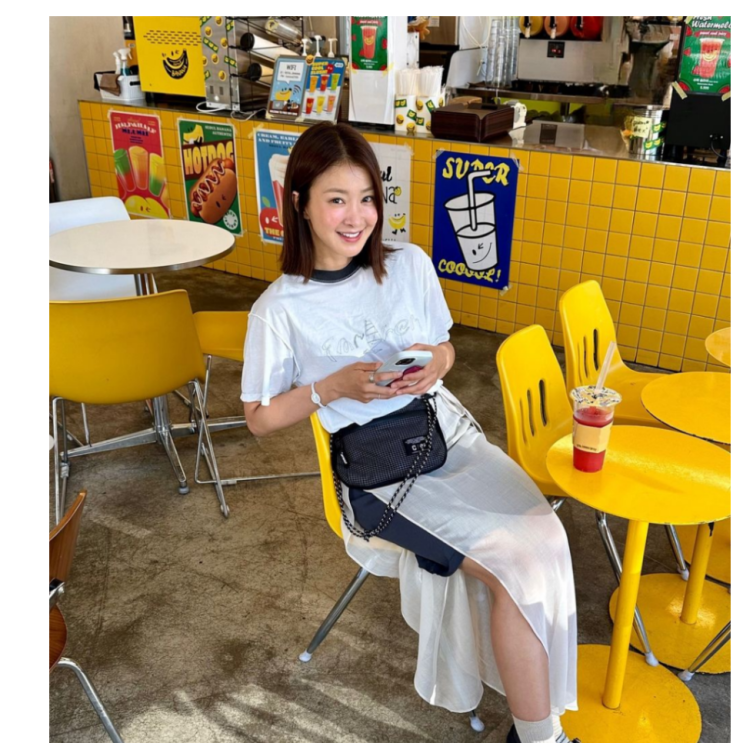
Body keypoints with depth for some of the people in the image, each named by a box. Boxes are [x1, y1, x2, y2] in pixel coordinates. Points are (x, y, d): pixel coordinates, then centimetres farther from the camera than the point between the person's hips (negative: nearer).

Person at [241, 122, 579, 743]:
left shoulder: (410, 265, 2)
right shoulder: (280, 309, -8)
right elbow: (261, 419, 1)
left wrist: (436, 364, -8)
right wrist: (333, 387, -15)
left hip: (448, 431, 4)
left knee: (543, 534, -20)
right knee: (518, 565, -20)